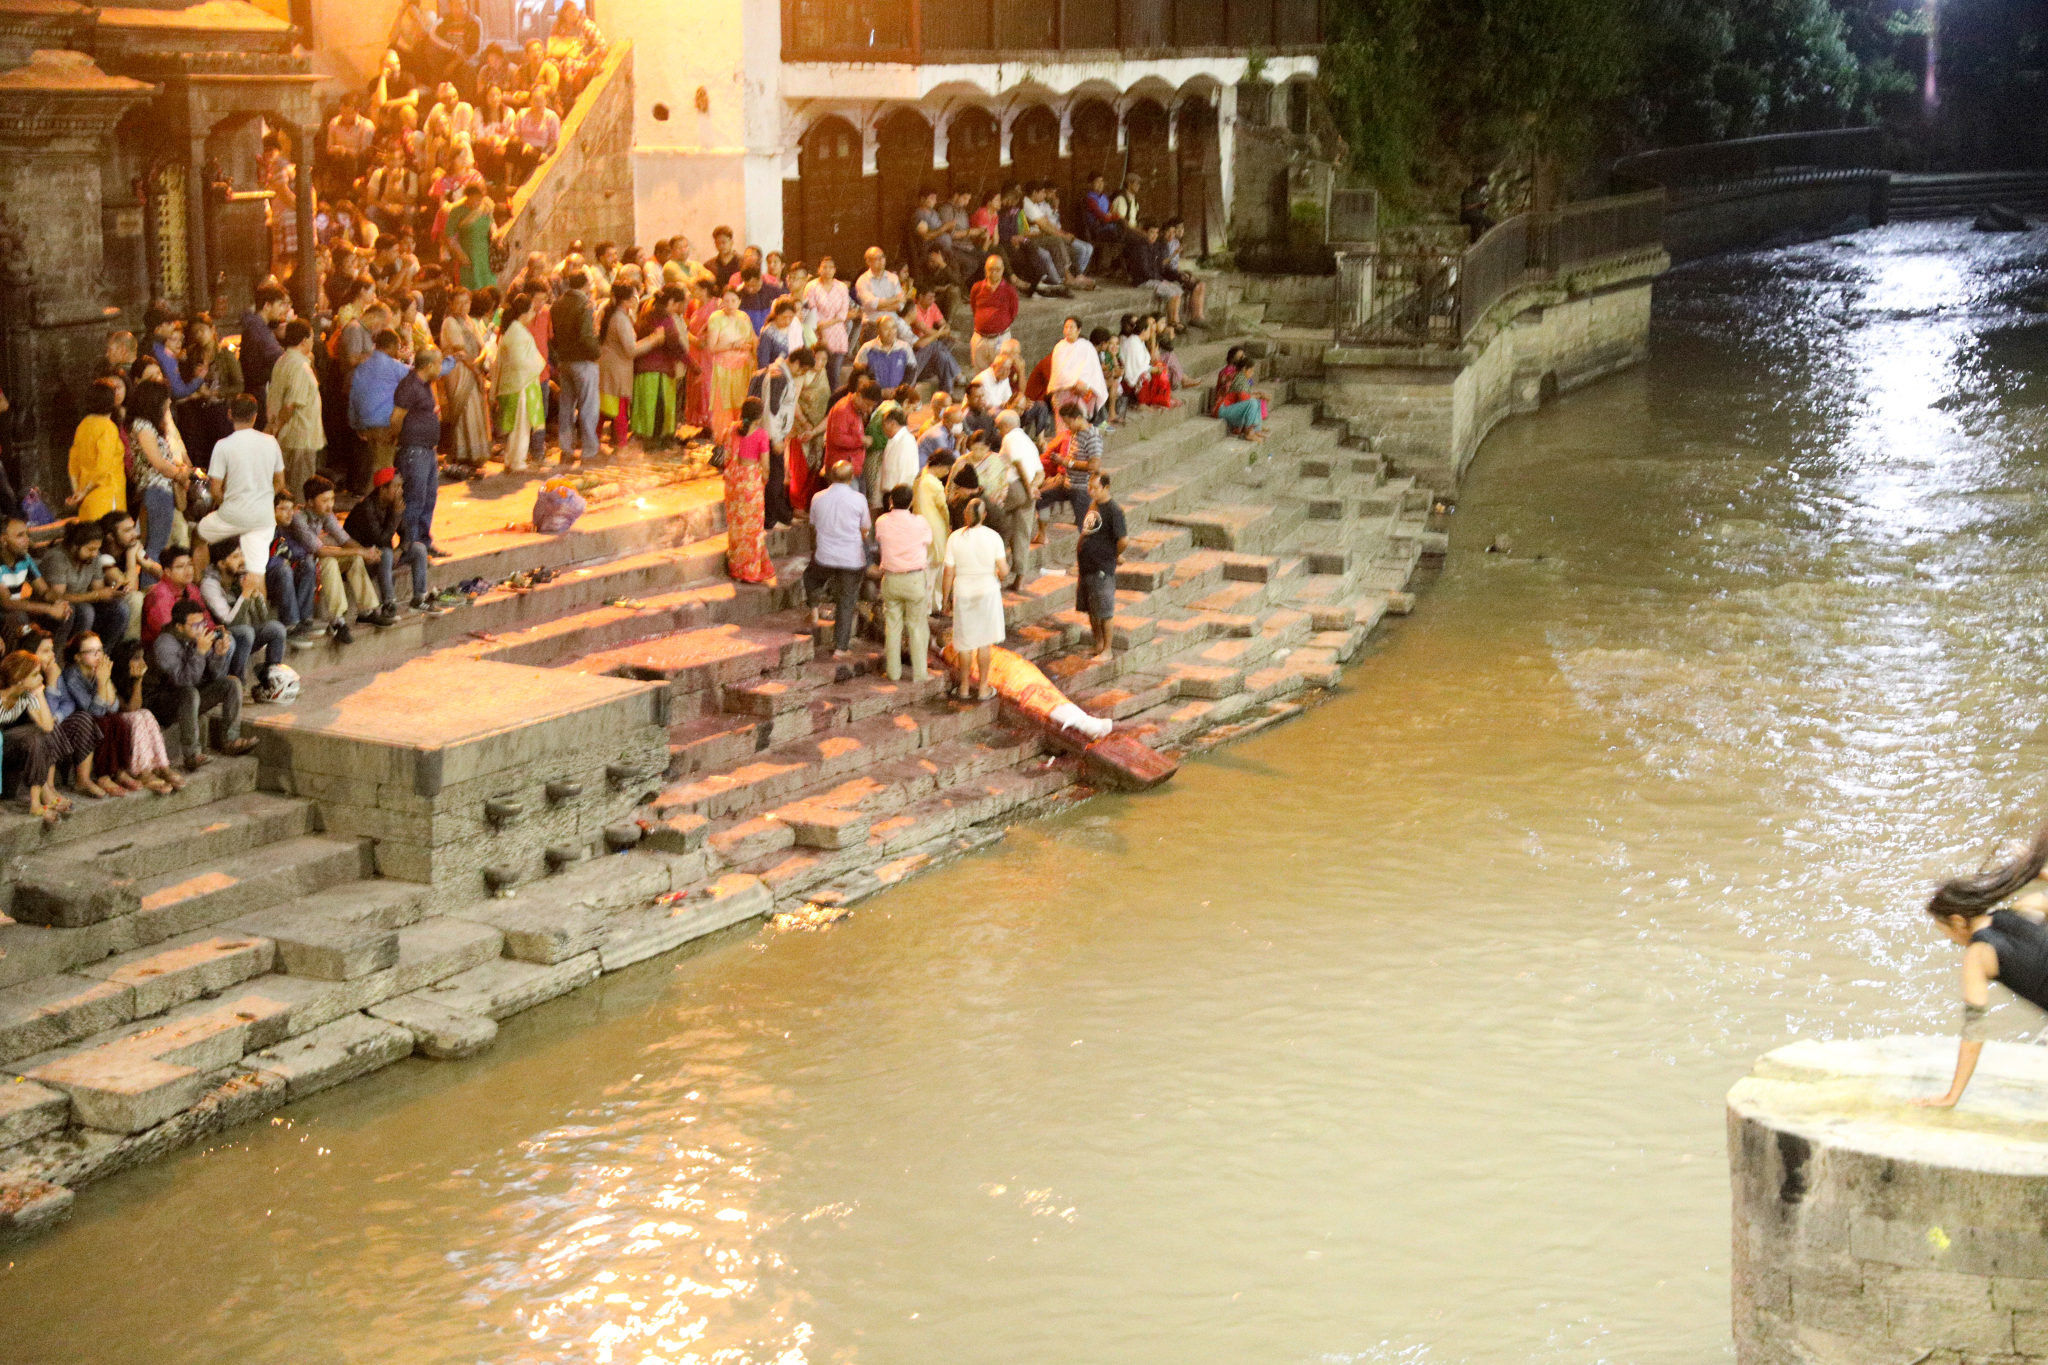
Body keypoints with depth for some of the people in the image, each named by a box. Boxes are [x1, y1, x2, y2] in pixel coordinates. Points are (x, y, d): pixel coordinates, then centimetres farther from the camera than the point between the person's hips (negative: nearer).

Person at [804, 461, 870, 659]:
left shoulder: (818, 499, -2)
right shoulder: (858, 499, -9)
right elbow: (864, 531, 1)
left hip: (824, 558, 1)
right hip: (853, 559, -1)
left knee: (811, 578, 34)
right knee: (846, 602, 8)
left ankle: (814, 613, 23)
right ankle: (840, 647, 10)